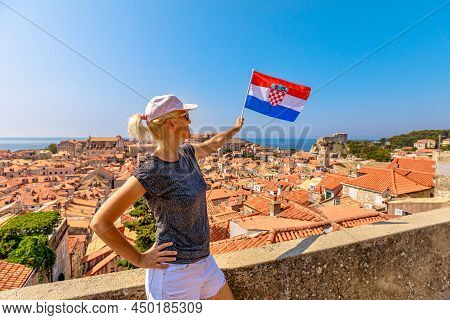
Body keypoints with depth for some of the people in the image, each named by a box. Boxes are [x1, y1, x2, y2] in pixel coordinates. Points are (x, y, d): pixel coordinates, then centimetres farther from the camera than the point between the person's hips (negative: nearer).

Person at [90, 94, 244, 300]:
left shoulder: (186, 153, -1)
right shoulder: (150, 172, -24)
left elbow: (211, 145, 21)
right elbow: (100, 223, -21)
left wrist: (235, 129, 36)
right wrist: (140, 260, -13)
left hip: (204, 261, 8)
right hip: (173, 272, -8)